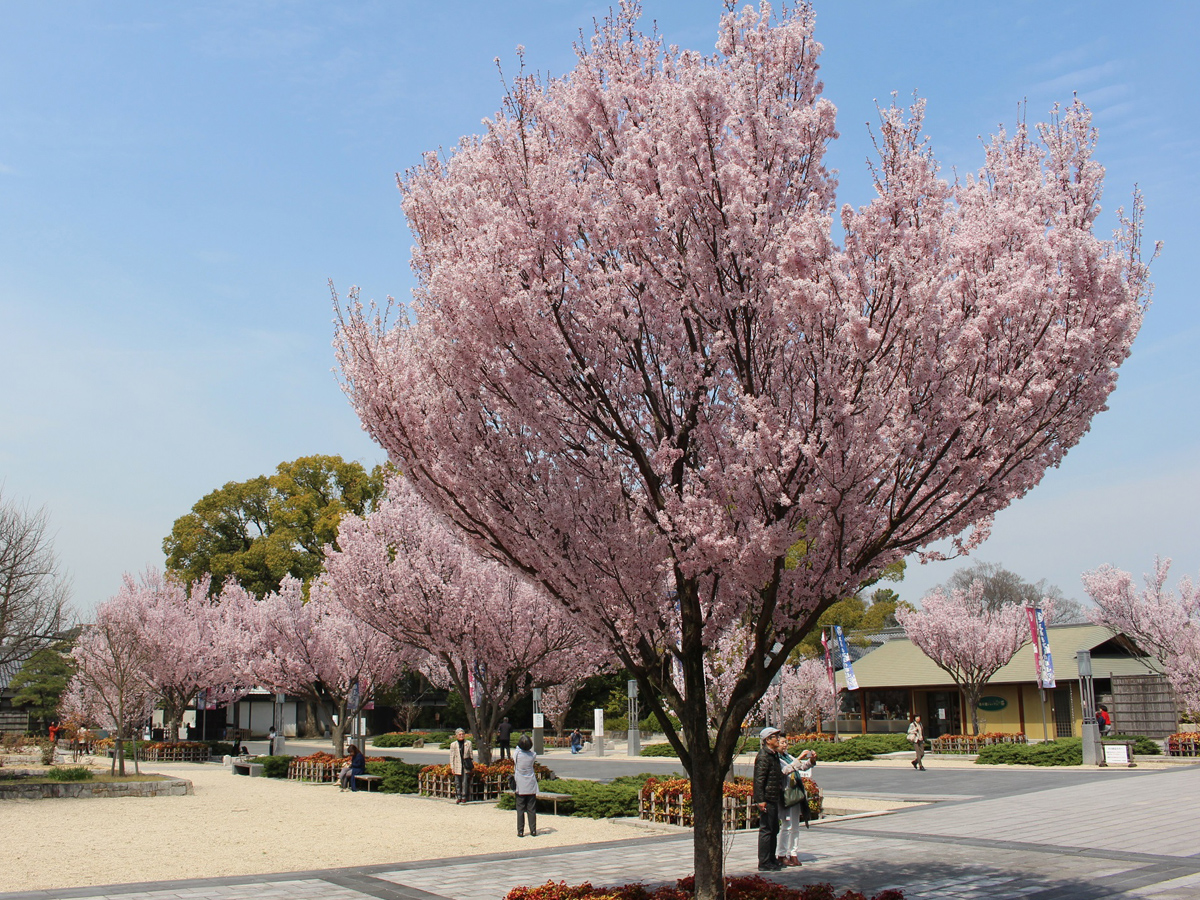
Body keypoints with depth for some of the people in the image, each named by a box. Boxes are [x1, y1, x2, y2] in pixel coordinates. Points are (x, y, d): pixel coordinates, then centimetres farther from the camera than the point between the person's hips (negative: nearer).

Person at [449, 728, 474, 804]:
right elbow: (452, 756, 5)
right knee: (458, 783, 4)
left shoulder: (468, 743, 4)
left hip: (466, 766, -1)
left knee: (465, 782, -5)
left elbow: (471, 754, 8)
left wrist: (472, 765, 8)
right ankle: (459, 797, 15)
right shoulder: (453, 744, 3)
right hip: (458, 765, 1)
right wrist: (452, 767, 1)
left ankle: (464, 797, 2)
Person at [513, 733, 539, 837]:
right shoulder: (533, 755, -6)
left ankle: (520, 831, 3)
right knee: (531, 808, 7)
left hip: (520, 786, -1)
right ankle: (533, 830, 8)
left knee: (520, 809, 4)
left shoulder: (517, 753, -10)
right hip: (531, 786, 1)